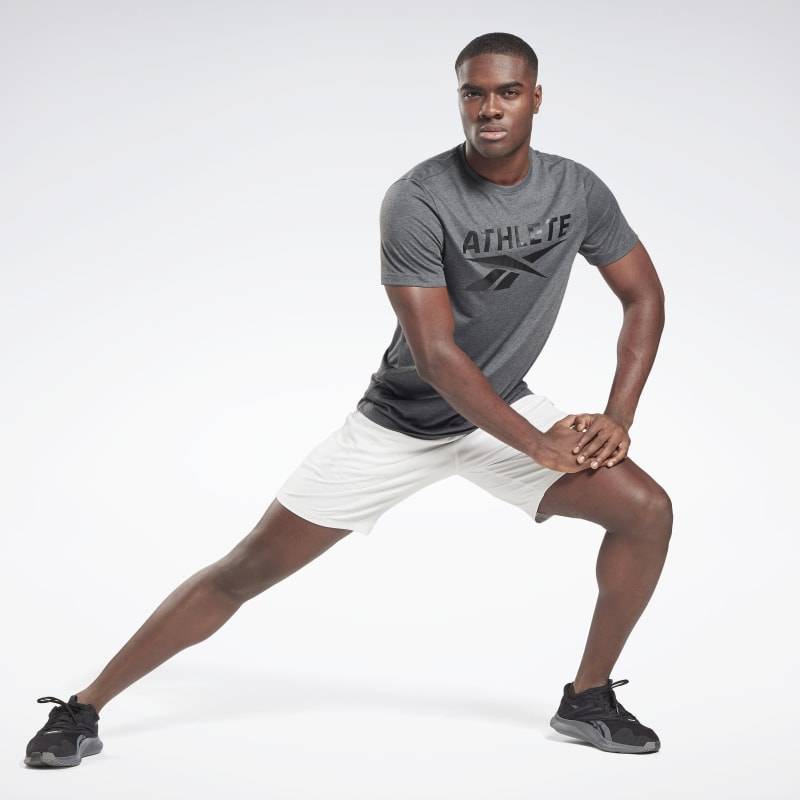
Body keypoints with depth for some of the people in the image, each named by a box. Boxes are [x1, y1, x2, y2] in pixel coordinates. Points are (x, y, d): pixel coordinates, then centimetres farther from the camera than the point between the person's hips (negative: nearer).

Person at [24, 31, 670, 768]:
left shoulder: (579, 191, -10)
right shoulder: (418, 200, -25)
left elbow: (645, 297, 2)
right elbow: (436, 354, -27)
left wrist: (618, 417, -9)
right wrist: (537, 445, -22)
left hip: (506, 406, 4)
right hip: (401, 422, -4)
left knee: (647, 509, -13)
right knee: (245, 571, -4)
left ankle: (588, 699, 6)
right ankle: (83, 709, 9)